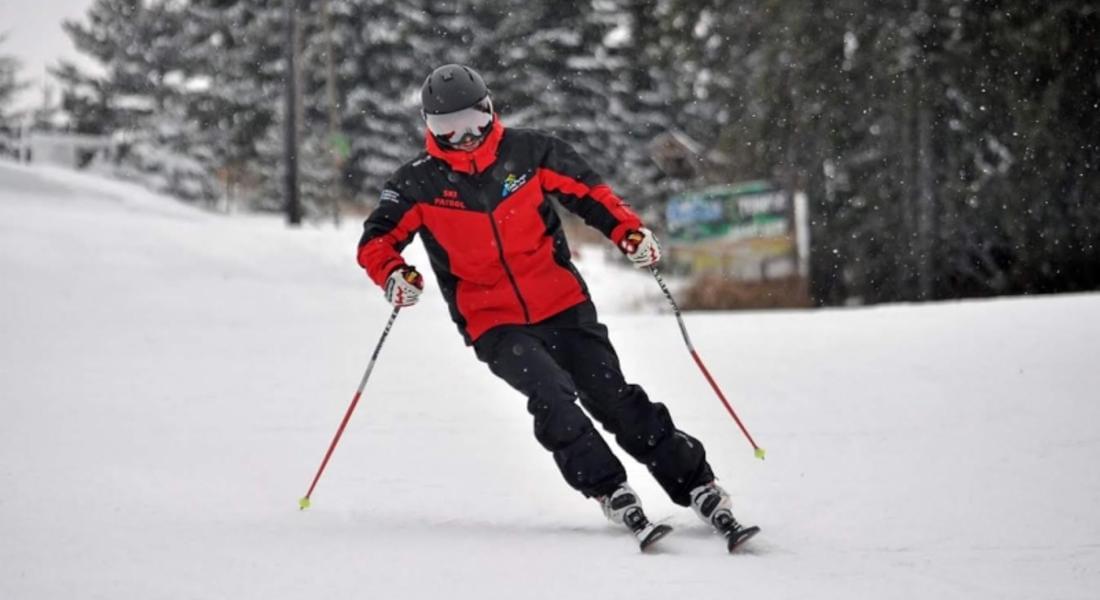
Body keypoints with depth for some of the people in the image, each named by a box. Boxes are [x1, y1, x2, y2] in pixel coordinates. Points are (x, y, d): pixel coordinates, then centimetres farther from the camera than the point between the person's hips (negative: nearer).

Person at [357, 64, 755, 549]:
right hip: (494, 325, -1)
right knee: (552, 395, -26)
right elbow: (377, 240, 0)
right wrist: (393, 273, -21)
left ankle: (697, 487, -1)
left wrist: (628, 231, -5)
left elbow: (586, 190, 10)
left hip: (563, 307, 1)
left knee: (615, 398, -8)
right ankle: (611, 494, -20)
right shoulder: (420, 182, -2)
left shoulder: (529, 152, 0)